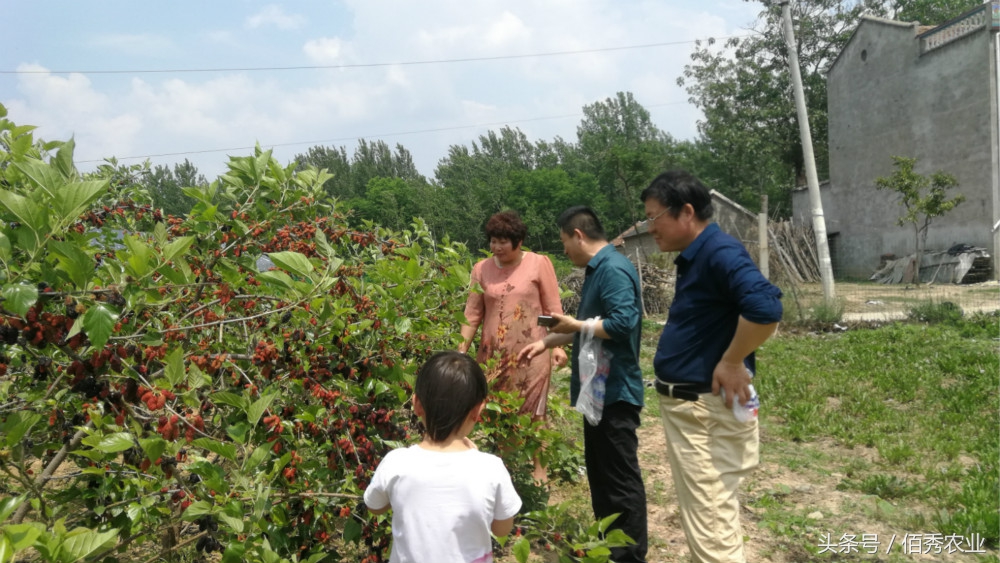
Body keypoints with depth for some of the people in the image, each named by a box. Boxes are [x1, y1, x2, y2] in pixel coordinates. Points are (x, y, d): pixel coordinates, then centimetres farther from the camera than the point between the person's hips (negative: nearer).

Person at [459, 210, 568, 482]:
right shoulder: (481, 269, 3)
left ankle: (538, 466, 16)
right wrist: (461, 350, -3)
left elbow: (553, 308, -2)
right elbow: (473, 314, 3)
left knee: (532, 411, 4)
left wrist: (557, 345, -8)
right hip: (493, 353, 3)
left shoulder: (539, 264, -4)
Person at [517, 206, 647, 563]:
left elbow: (624, 322, -29)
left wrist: (576, 325, -17)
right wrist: (546, 343, 18)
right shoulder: (597, 269, 14)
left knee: (621, 478, 0)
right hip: (599, 389, 11)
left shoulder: (612, 269, -18)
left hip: (614, 391, -11)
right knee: (600, 473, 18)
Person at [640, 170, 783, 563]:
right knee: (702, 523, 22)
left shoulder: (719, 252, -19)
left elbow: (766, 308, -35)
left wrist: (732, 364, -23)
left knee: (711, 531, -2)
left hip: (708, 413, -10)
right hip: (686, 407, 10)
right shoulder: (694, 258, 11)